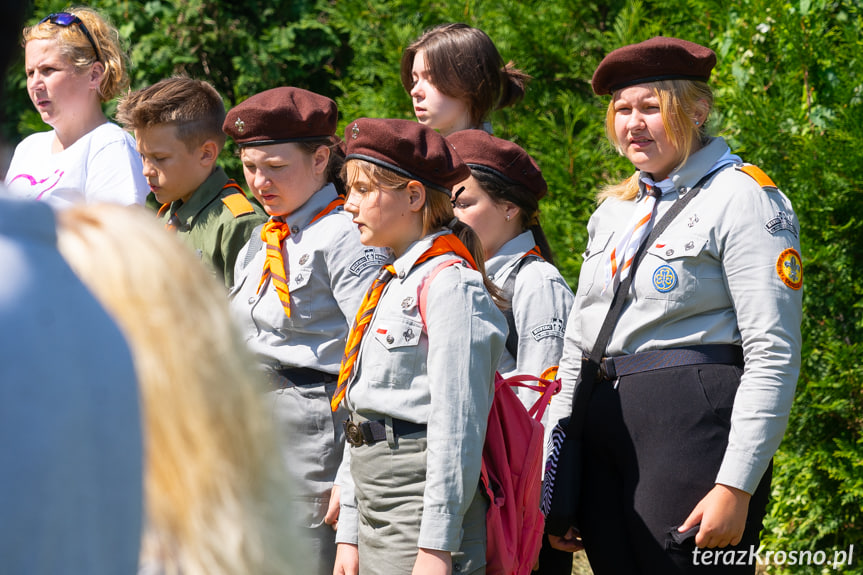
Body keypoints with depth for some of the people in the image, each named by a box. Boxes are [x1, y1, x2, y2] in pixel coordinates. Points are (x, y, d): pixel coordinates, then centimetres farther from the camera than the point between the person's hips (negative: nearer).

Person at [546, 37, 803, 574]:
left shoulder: (741, 197, -5)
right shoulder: (615, 209, 18)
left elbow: (774, 355, -12)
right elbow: (577, 343, 20)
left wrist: (736, 487, -18)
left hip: (693, 423, -7)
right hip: (603, 426, 7)